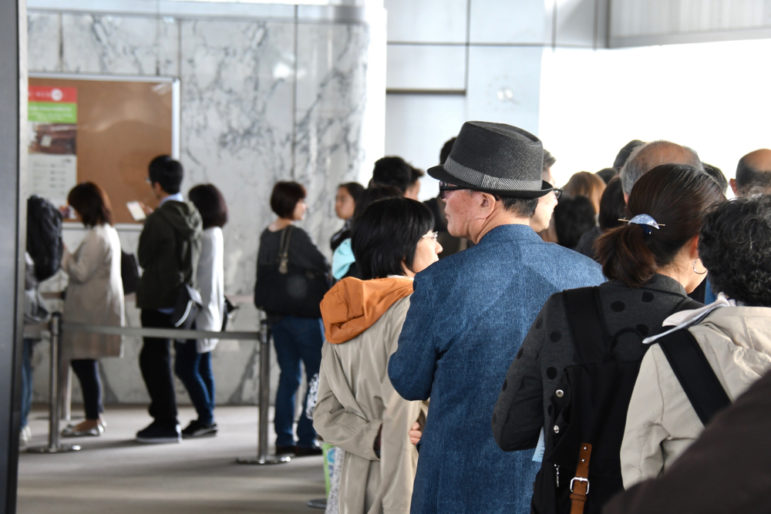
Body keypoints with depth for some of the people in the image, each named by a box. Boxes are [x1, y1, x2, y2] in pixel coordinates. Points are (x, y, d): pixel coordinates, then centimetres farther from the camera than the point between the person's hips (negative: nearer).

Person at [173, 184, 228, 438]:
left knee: (185, 367, -8)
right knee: (201, 367, 13)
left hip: (199, 310, -10)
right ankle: (207, 419, 17)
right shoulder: (215, 234, 13)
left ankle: (205, 419, -5)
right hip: (207, 309, 10)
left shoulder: (205, 237, -17)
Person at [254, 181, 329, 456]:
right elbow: (322, 267, -10)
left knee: (288, 376, 11)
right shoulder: (296, 236, -15)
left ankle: (283, 438, 10)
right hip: (303, 314, -7)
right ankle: (306, 439, -2)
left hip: (276, 316, 7)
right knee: (318, 376, 1)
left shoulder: (266, 236, 7)